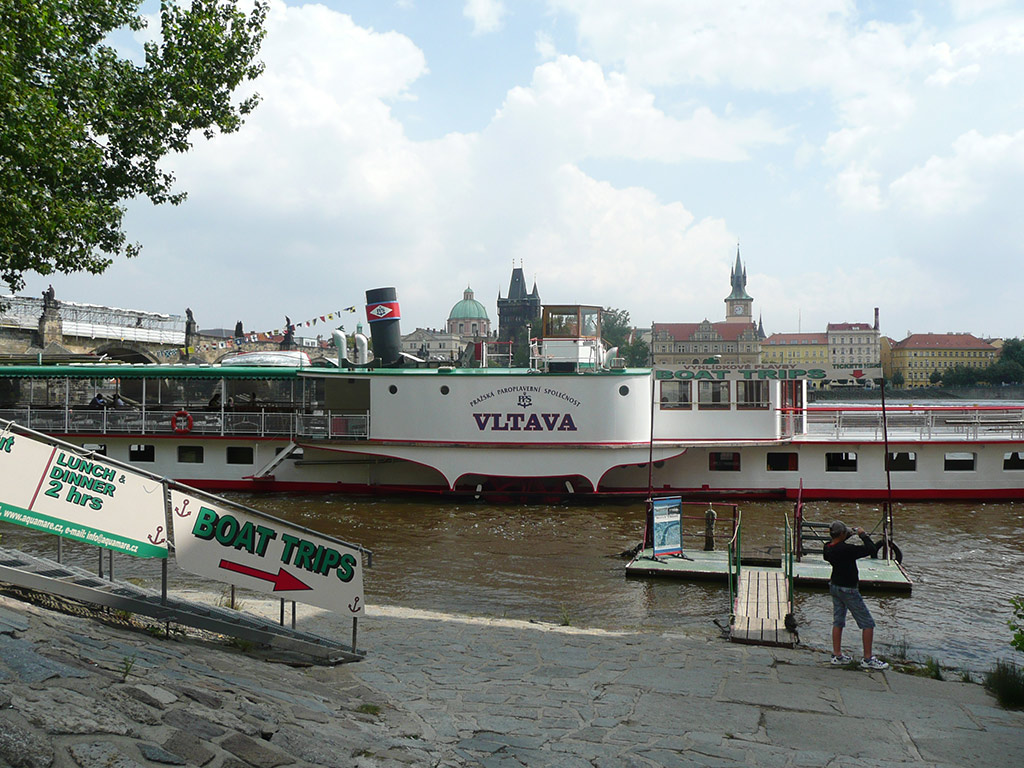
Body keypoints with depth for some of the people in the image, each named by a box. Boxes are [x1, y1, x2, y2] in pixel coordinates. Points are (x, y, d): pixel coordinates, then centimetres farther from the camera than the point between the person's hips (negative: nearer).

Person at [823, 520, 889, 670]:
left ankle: (837, 655, 21)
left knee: (838, 621, 16)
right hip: (848, 590, -8)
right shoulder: (847, 549, -28)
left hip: (834, 586, 8)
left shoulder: (827, 548, -3)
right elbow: (871, 549, -25)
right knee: (868, 623, 3)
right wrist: (863, 535, -12)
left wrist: (848, 536, 13)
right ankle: (868, 659, 6)